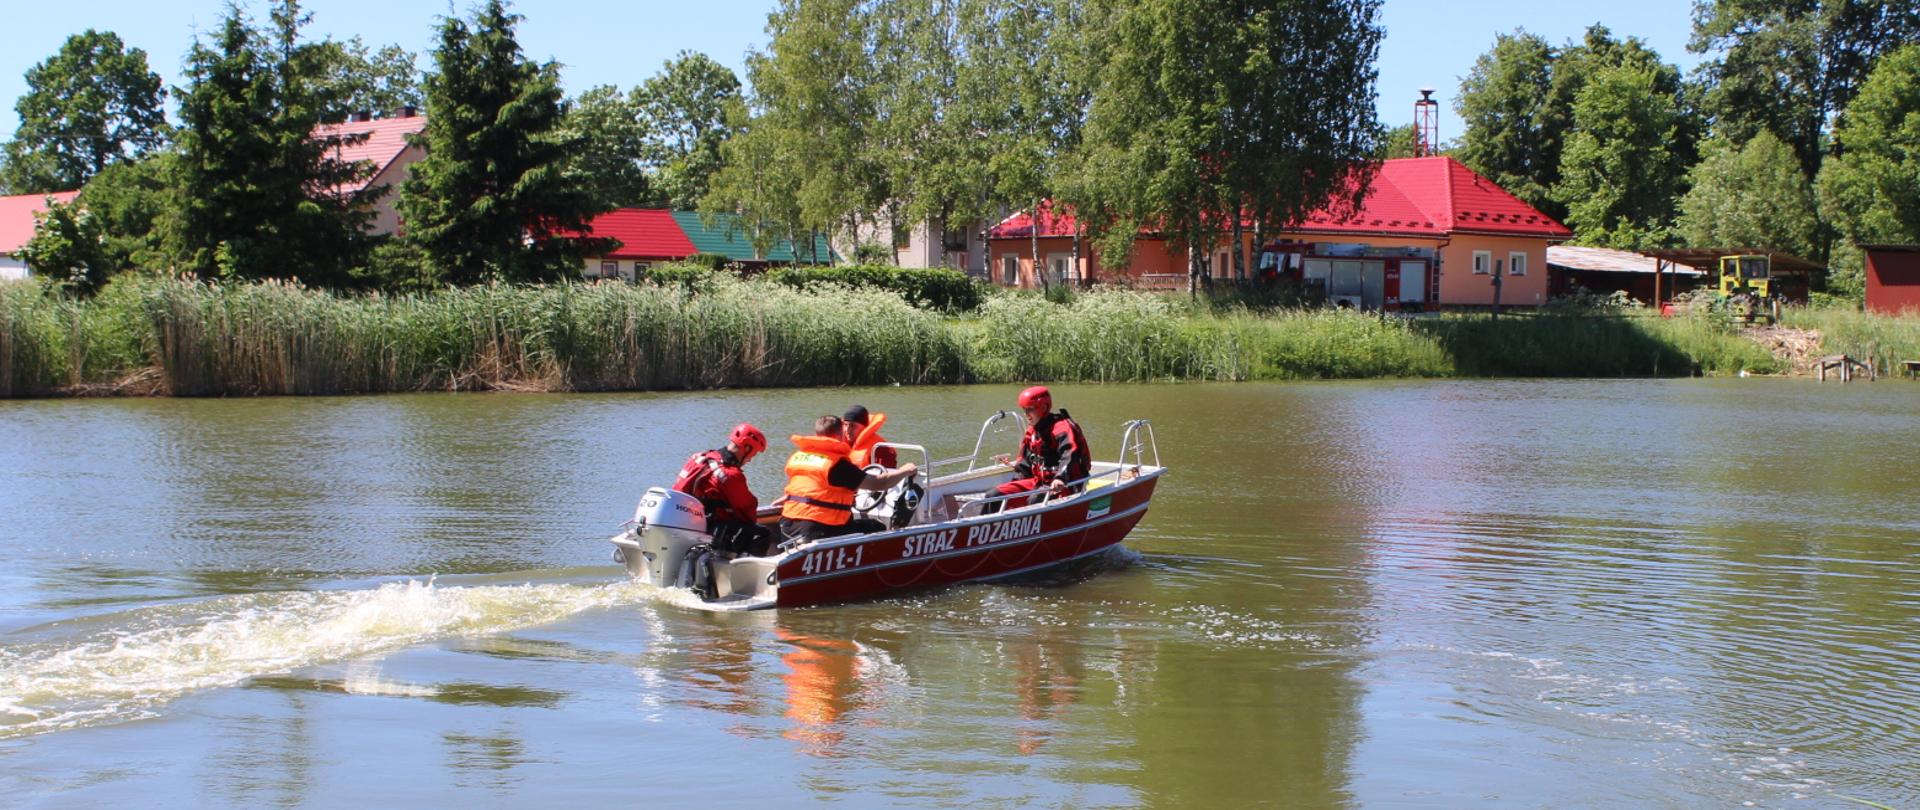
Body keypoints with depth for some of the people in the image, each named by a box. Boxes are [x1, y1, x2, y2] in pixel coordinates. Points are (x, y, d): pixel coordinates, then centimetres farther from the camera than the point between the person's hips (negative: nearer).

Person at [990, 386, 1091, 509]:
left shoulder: (1062, 428, -15)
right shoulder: (1032, 431, 14)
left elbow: (1069, 456, -31)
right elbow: (1026, 462, 21)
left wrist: (1061, 478, -45)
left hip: (1061, 485, -9)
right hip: (1038, 482, 9)